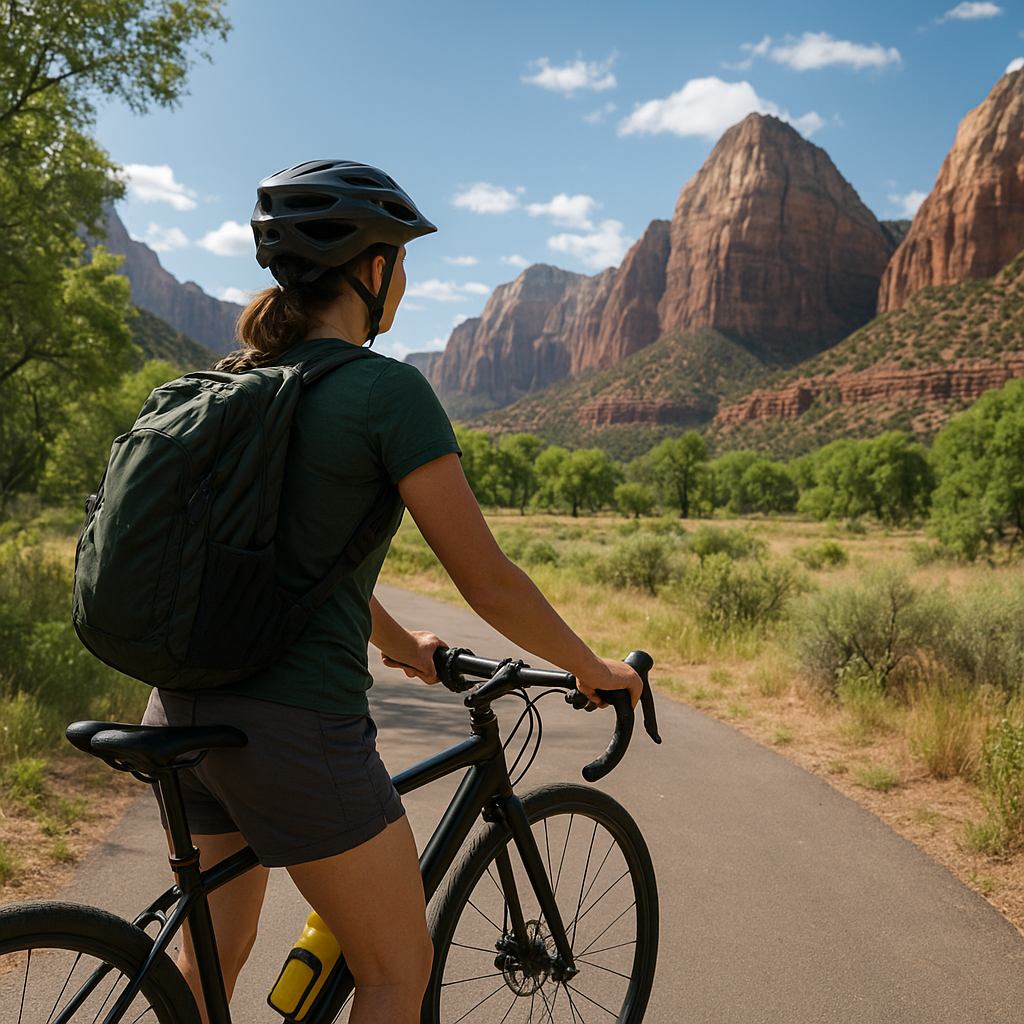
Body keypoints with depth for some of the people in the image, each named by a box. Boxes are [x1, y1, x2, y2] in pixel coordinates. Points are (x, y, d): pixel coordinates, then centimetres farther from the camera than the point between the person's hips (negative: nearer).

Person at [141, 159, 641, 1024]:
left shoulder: (233, 379, 11)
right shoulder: (385, 389, -13)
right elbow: (488, 582, -13)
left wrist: (400, 643, 33)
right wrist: (593, 669, 3)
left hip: (184, 706, 8)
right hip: (295, 726, -8)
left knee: (216, 948, 27)